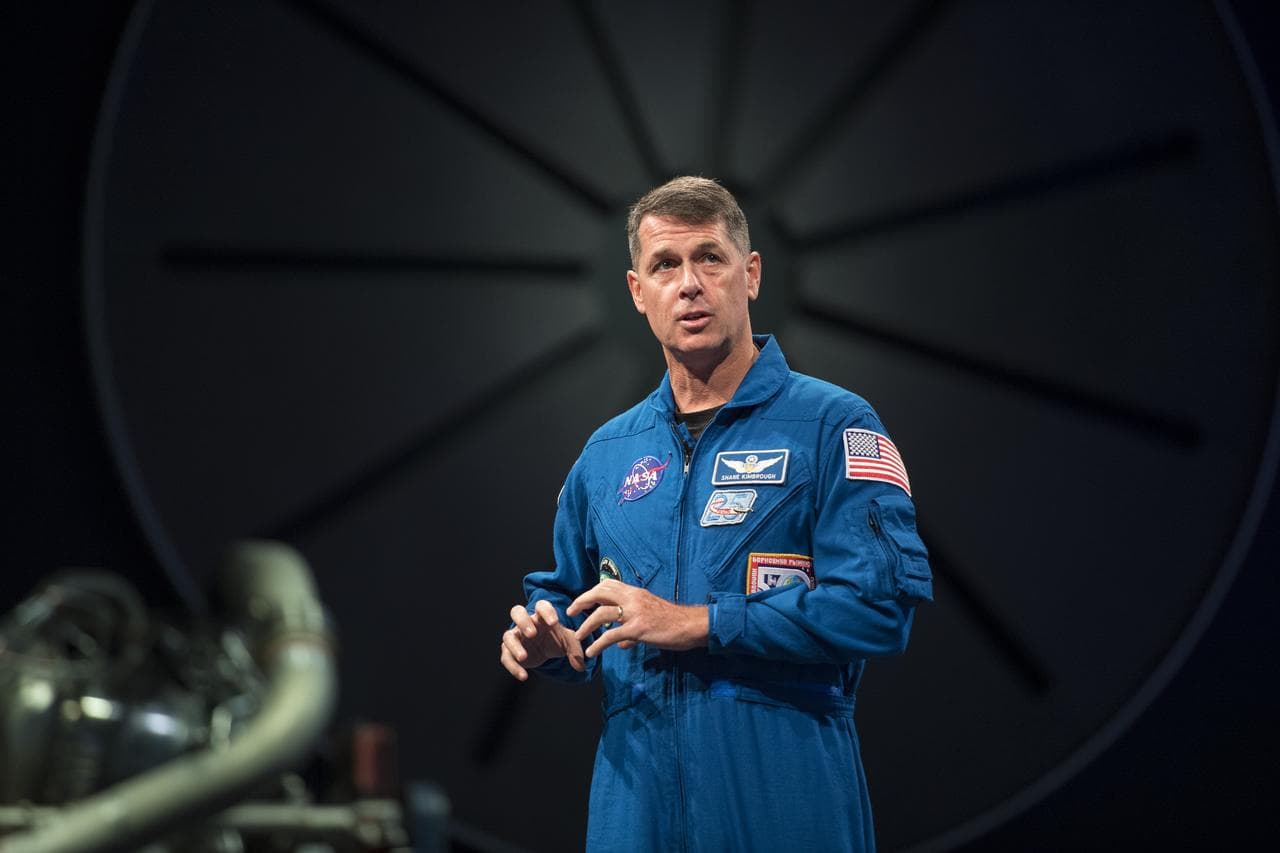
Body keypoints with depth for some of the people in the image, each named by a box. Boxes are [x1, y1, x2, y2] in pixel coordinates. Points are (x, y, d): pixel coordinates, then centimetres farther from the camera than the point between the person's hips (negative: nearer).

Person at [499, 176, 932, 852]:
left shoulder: (832, 426, -4)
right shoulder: (606, 454, 14)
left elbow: (882, 601, -16)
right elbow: (565, 594, 26)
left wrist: (698, 623, -16)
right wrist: (544, 638, 1)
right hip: (636, 794, 5)